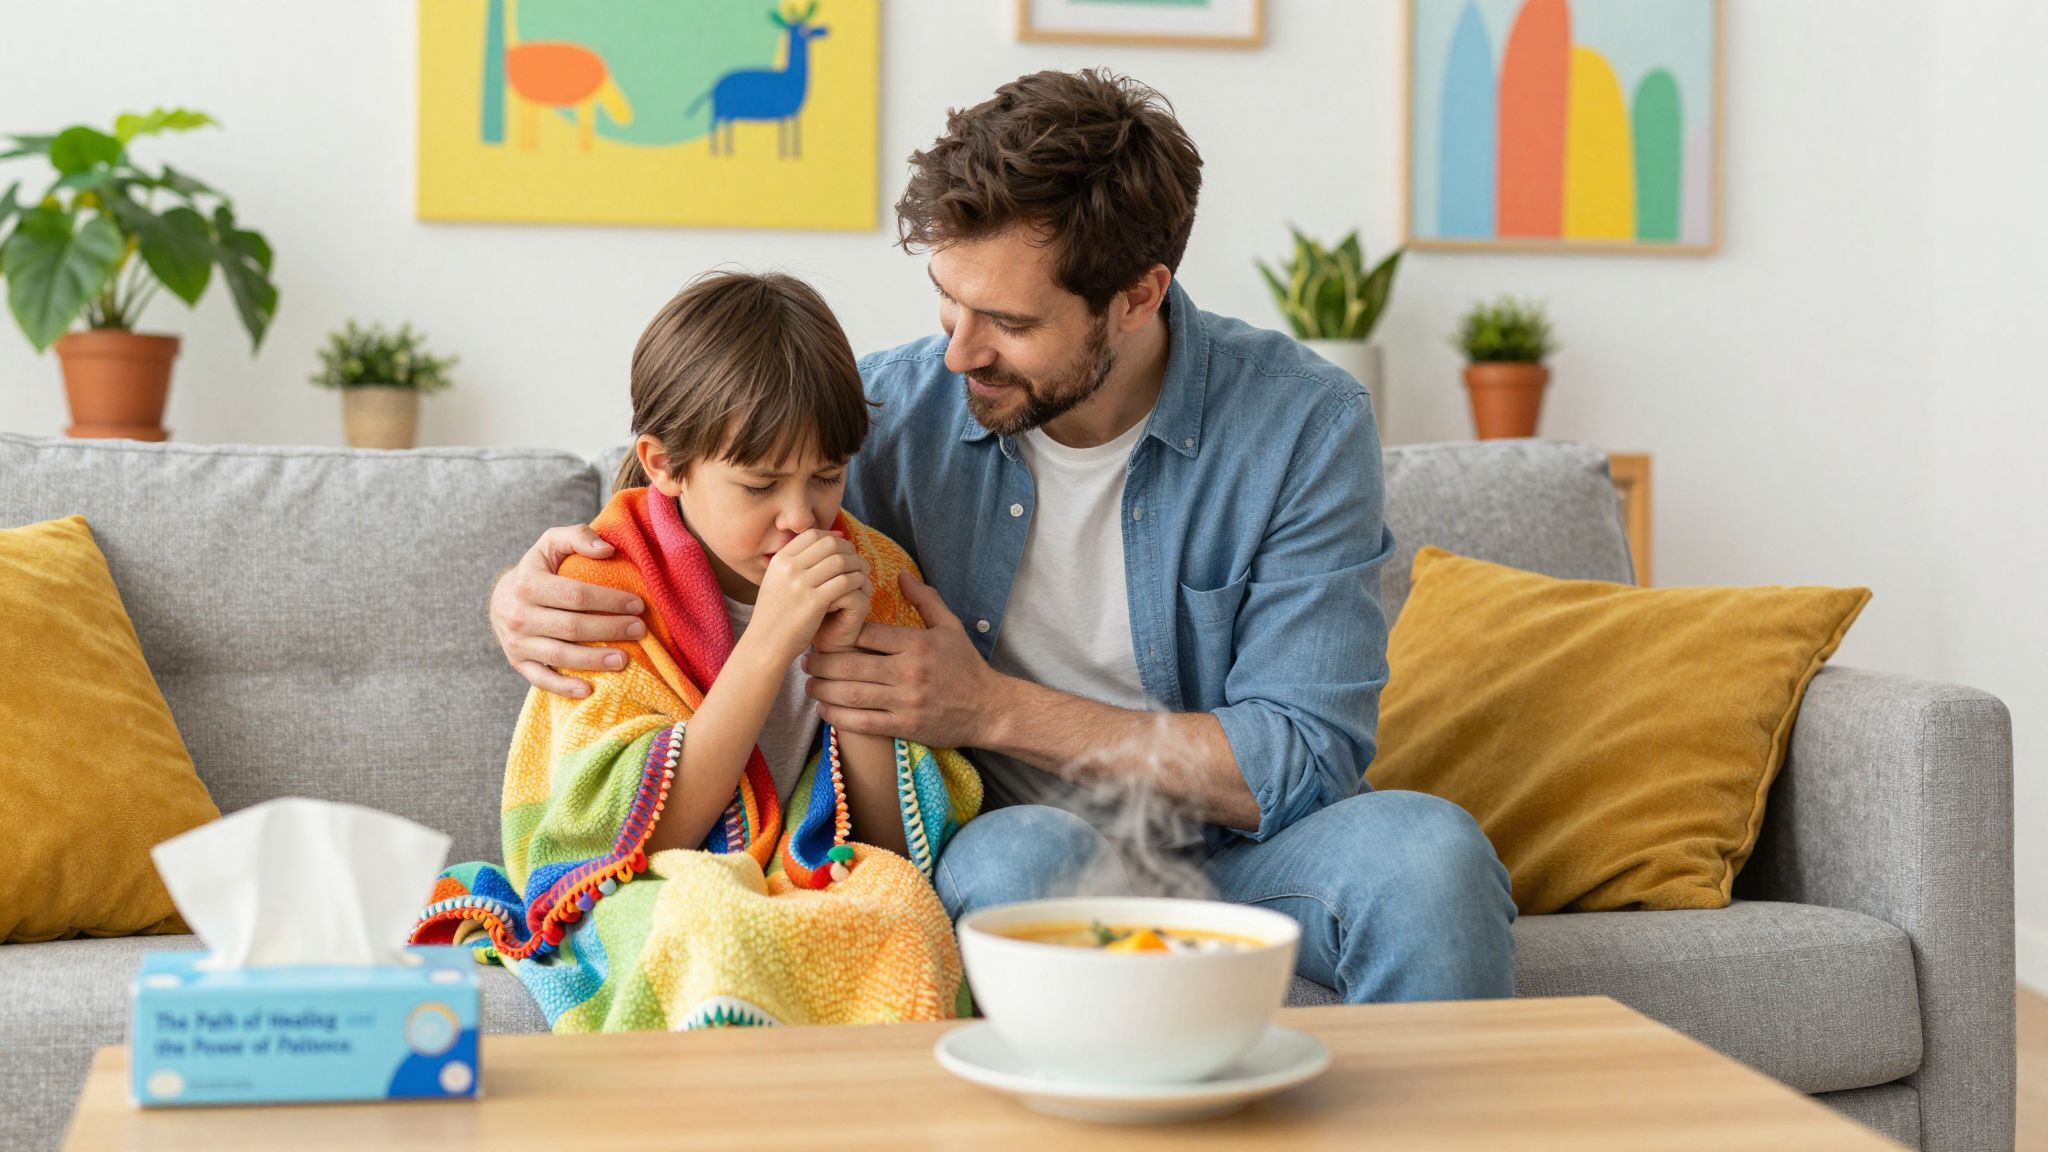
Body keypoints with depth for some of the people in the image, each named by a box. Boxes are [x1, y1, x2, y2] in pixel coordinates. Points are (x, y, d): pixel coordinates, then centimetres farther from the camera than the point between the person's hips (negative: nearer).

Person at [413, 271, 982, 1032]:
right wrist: (769, 643, -21)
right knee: (703, 920, -37)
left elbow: (902, 845, 2)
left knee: (903, 911, -31)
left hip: (832, 898, 3)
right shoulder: (609, 591, -4)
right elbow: (646, 835, -14)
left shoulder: (871, 580, 5)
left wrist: (844, 657, -12)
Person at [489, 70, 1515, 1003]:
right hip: (996, 862, 0)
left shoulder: (1303, 425, -10)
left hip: (1229, 858, 0)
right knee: (1027, 851, -36)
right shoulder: (895, 411, -5)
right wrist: (525, 593, -17)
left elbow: (1303, 762, -14)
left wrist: (995, 710, -20)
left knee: (1419, 842, -32)